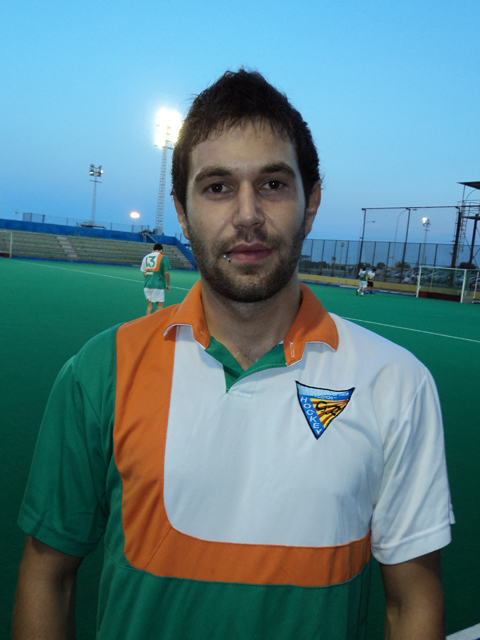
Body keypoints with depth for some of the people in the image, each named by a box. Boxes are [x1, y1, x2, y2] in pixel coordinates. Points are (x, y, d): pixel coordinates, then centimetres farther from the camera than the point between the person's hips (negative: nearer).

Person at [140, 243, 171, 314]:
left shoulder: (146, 257, 11)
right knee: (160, 306, -1)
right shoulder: (163, 257, -4)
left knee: (149, 305, 12)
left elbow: (143, 272, 11)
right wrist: (168, 285, 1)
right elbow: (166, 272, -8)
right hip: (159, 285, -5)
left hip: (147, 284, 5)